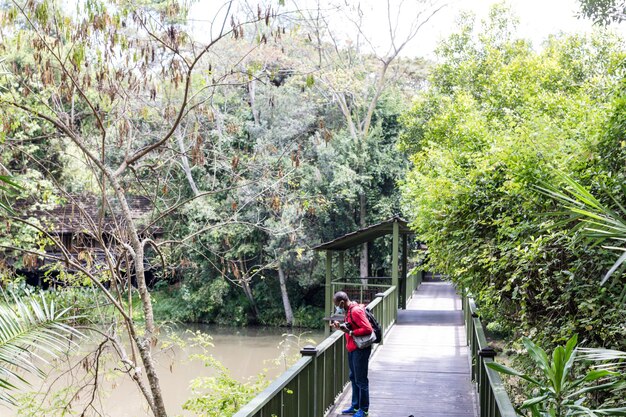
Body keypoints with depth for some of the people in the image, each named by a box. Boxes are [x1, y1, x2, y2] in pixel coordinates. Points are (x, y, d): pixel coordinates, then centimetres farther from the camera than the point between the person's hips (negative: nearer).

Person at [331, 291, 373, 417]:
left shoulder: (356, 311, -20)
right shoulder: (348, 311, 11)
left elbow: (367, 329, -25)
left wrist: (350, 332, -23)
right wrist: (340, 327, 4)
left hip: (360, 349, -10)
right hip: (352, 349, 10)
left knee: (361, 380, -1)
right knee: (353, 378, 17)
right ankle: (355, 406, 27)